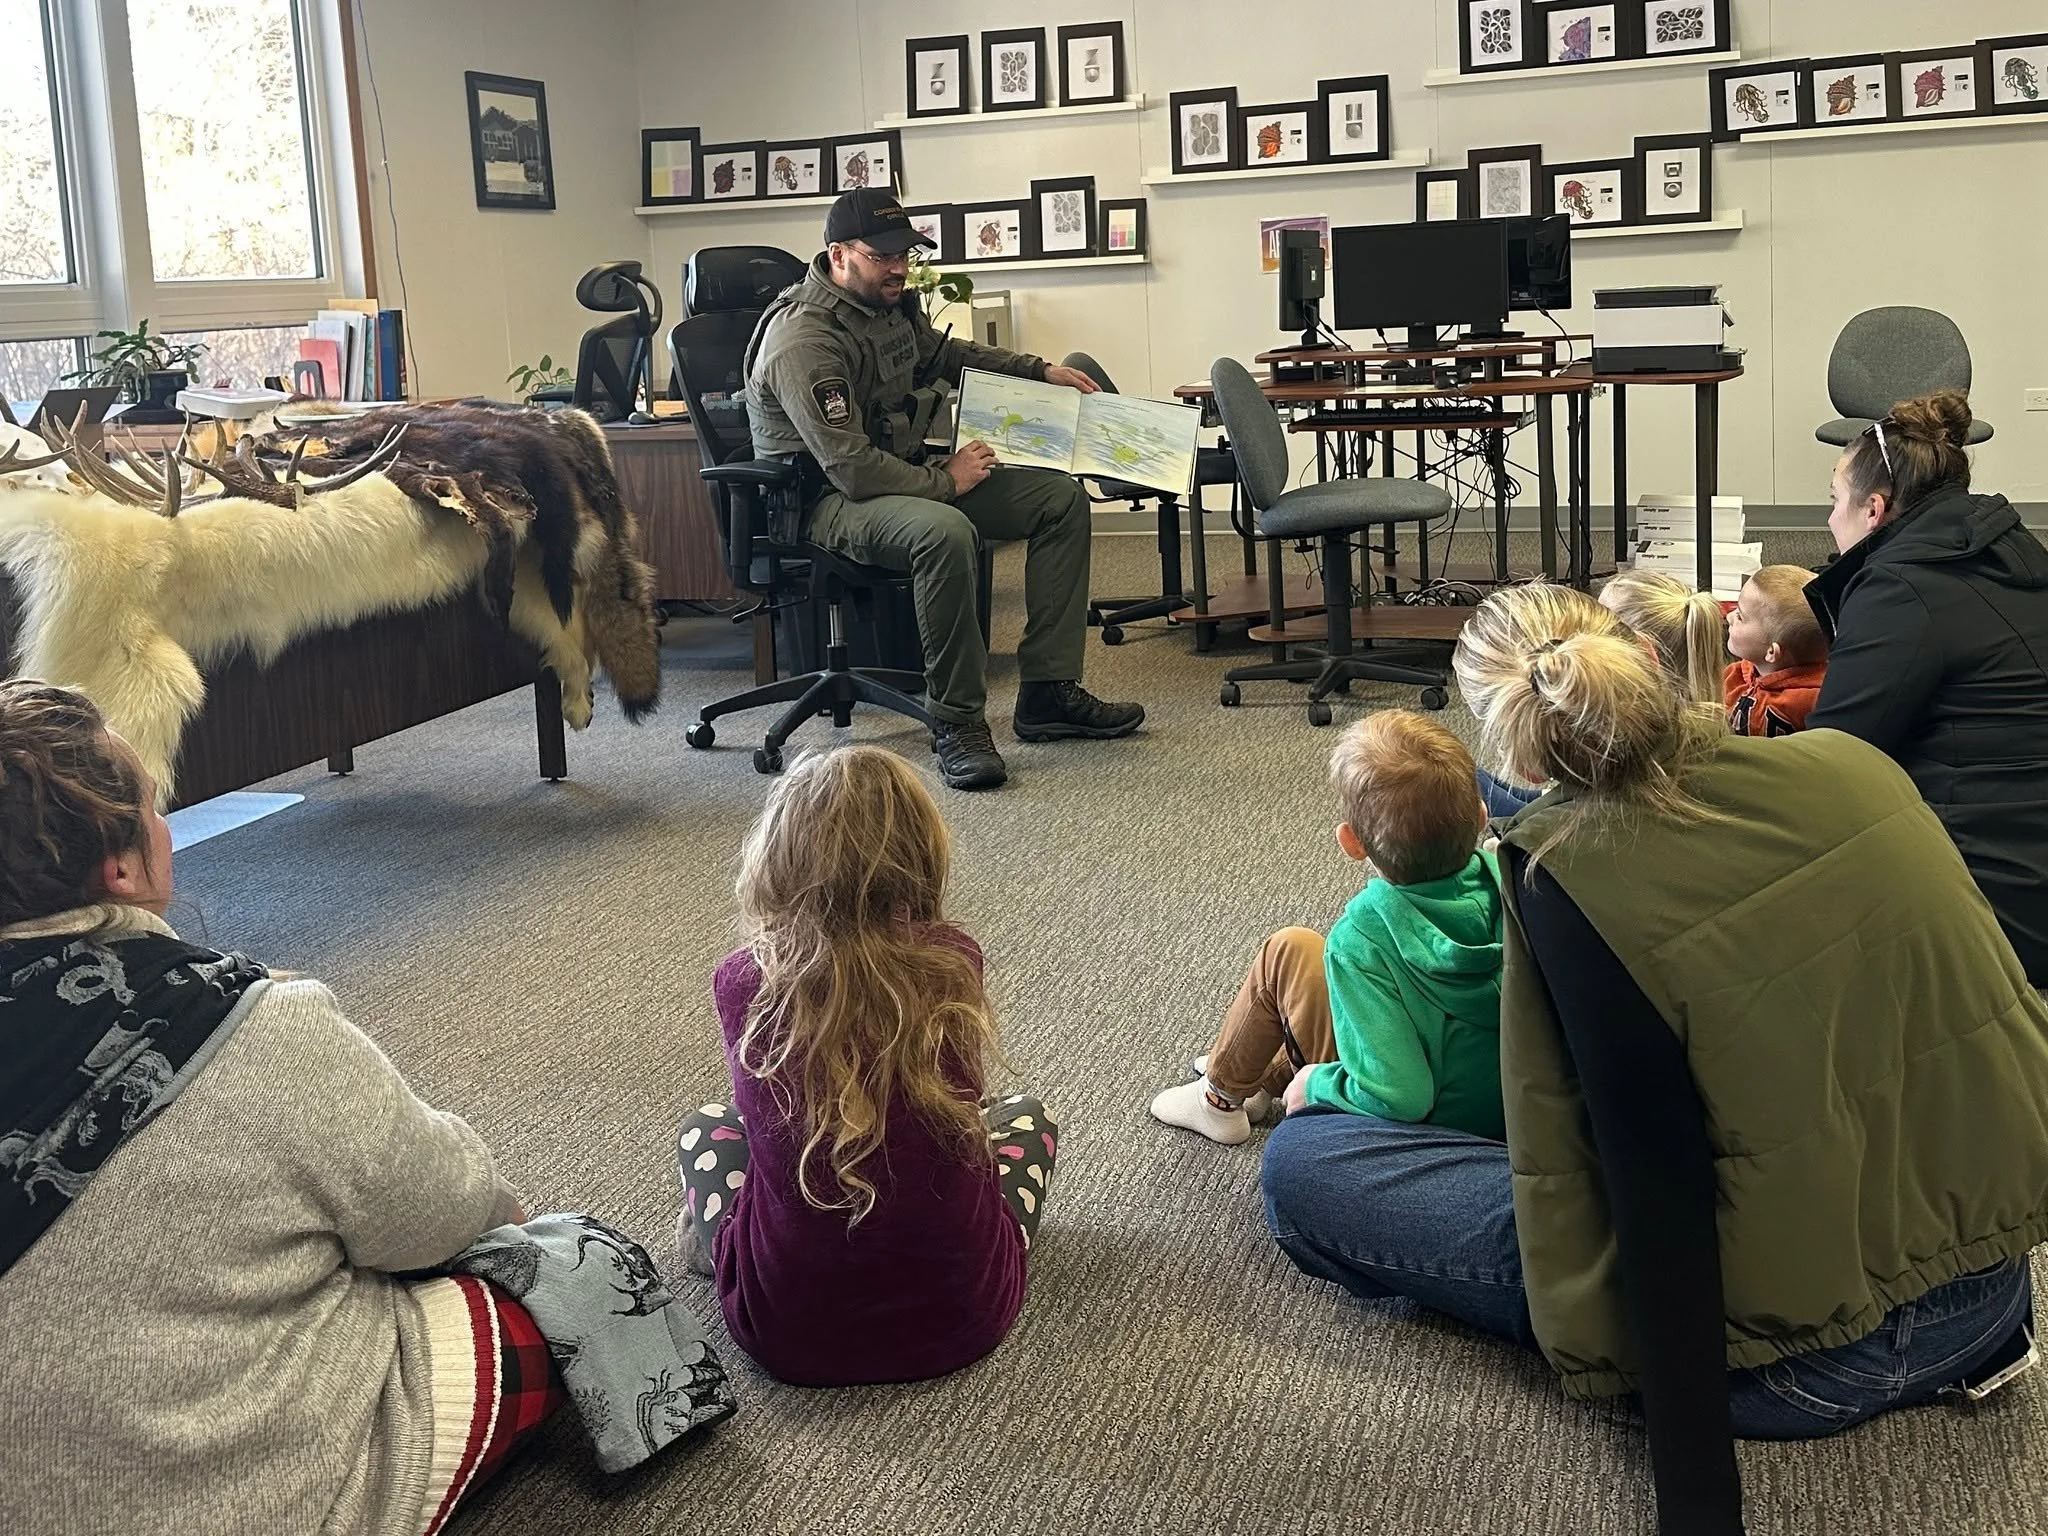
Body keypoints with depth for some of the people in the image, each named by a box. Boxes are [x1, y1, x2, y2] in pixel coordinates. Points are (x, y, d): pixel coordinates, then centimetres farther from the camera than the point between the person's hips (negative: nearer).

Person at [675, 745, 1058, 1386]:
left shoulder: (742, 983, -12)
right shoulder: (954, 964, -11)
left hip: (788, 1332, 1)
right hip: (960, 1318, -1)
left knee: (704, 1128, 29)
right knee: (1029, 1116, 30)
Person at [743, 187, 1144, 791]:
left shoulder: (892, 304, 7)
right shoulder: (804, 339, -22)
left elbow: (945, 353, 31)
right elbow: (853, 468, -28)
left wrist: (1039, 371, 23)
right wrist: (945, 481, -17)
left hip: (908, 474, 10)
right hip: (830, 500, -10)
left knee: (1062, 498, 3)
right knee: (945, 531, -41)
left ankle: (1048, 692, 1)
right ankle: (957, 721, -25)